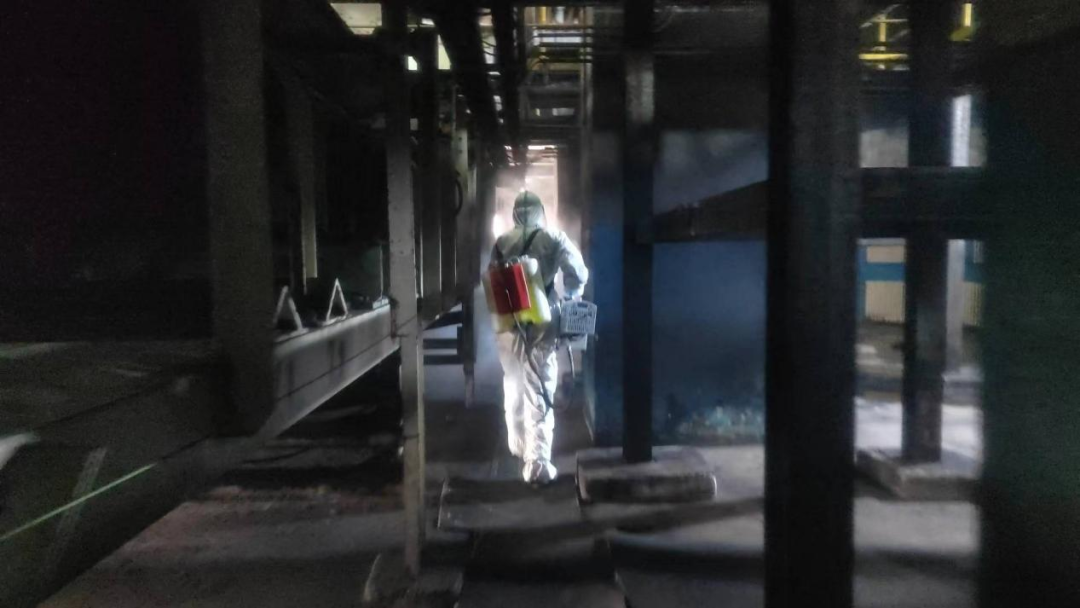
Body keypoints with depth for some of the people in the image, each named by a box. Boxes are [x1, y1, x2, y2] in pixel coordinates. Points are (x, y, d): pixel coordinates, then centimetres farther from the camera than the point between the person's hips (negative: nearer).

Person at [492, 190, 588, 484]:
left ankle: (519, 445, 36)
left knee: (513, 386, 20)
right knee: (539, 393, -1)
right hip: (541, 324, -3)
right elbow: (577, 274, -6)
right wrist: (569, 297, 11)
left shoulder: (502, 242, 4)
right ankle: (537, 462, -7)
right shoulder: (554, 239, -2)